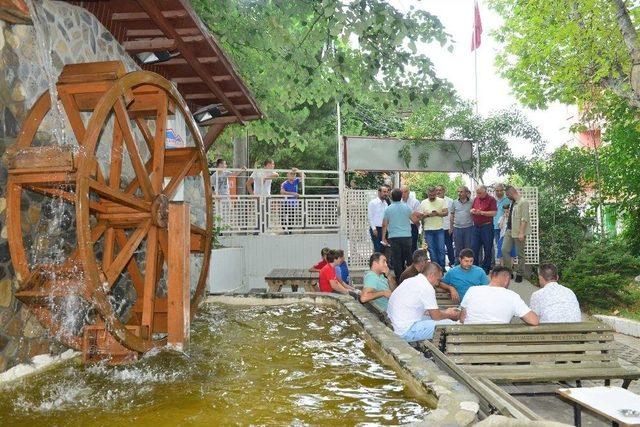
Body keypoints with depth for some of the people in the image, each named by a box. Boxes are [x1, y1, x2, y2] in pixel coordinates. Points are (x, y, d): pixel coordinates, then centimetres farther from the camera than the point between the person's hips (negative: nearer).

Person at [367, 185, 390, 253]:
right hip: (376, 229, -6)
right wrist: (374, 229, -13)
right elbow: (370, 216, -8)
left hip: (384, 229, 6)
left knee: (383, 249, 5)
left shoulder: (385, 203, 12)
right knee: (378, 249, -10)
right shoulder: (373, 202, -5)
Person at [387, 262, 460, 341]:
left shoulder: (411, 281, 13)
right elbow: (436, 316, -7)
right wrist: (448, 315, 13)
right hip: (406, 331, -10)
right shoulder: (427, 287, -15)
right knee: (448, 324, -10)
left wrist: (445, 312, 27)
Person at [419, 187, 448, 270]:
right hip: (428, 229, 1)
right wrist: (427, 214, -14)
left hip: (439, 229, -1)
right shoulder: (423, 203, 6)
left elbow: (446, 213, -3)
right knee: (431, 249, 5)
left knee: (441, 249, -1)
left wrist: (437, 213, -19)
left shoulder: (441, 201, 3)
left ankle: (442, 268, 8)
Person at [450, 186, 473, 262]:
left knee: (468, 247, 5)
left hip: (468, 228, -2)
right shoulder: (455, 202, 7)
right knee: (458, 248, 9)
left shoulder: (471, 202, -1)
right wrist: (450, 227, 10)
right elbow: (452, 215, 11)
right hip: (457, 228, 2)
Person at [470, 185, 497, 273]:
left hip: (487, 227, -6)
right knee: (474, 248, 6)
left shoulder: (491, 199, -7)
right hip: (476, 226, 6)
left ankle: (486, 269, 12)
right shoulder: (476, 199, 12)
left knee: (487, 250, 3)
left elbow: (494, 213, -15)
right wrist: (472, 211, -2)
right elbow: (471, 210, 22)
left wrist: (481, 212, -18)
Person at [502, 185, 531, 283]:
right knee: (505, 250, 3)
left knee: (520, 254, 3)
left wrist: (521, 233, -22)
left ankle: (519, 274, 13)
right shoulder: (512, 203, 14)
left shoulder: (523, 202, -14)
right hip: (509, 231, 8)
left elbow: (524, 219, -19)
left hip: (518, 232, -8)